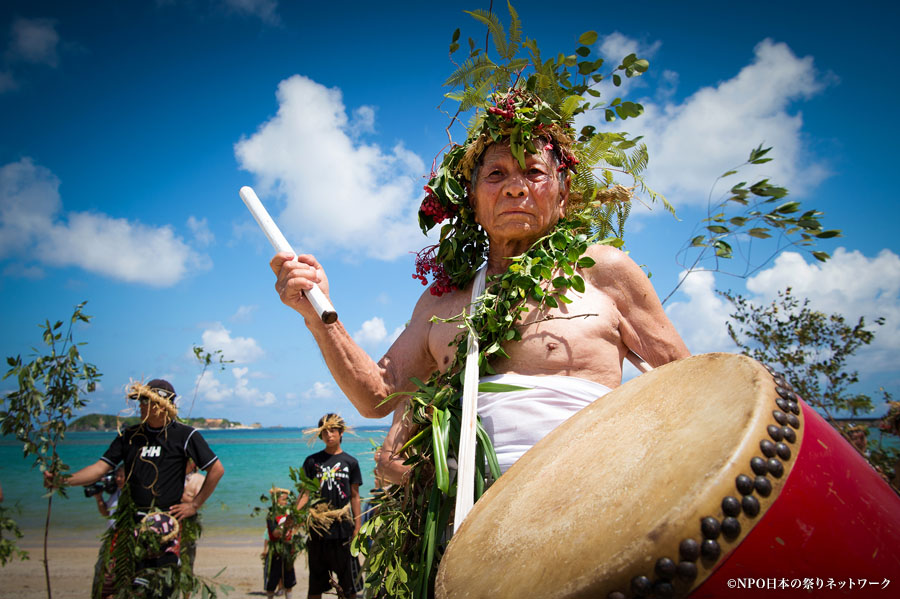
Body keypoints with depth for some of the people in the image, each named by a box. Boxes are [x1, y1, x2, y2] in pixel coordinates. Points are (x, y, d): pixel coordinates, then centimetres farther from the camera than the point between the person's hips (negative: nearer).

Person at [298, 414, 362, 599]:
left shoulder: (350, 462, 5)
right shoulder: (312, 461, 6)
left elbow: (355, 496, 7)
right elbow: (305, 493, 5)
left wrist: (357, 527, 2)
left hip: (343, 528, -1)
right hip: (318, 528, 1)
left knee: (348, 583, 3)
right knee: (315, 583, 9)